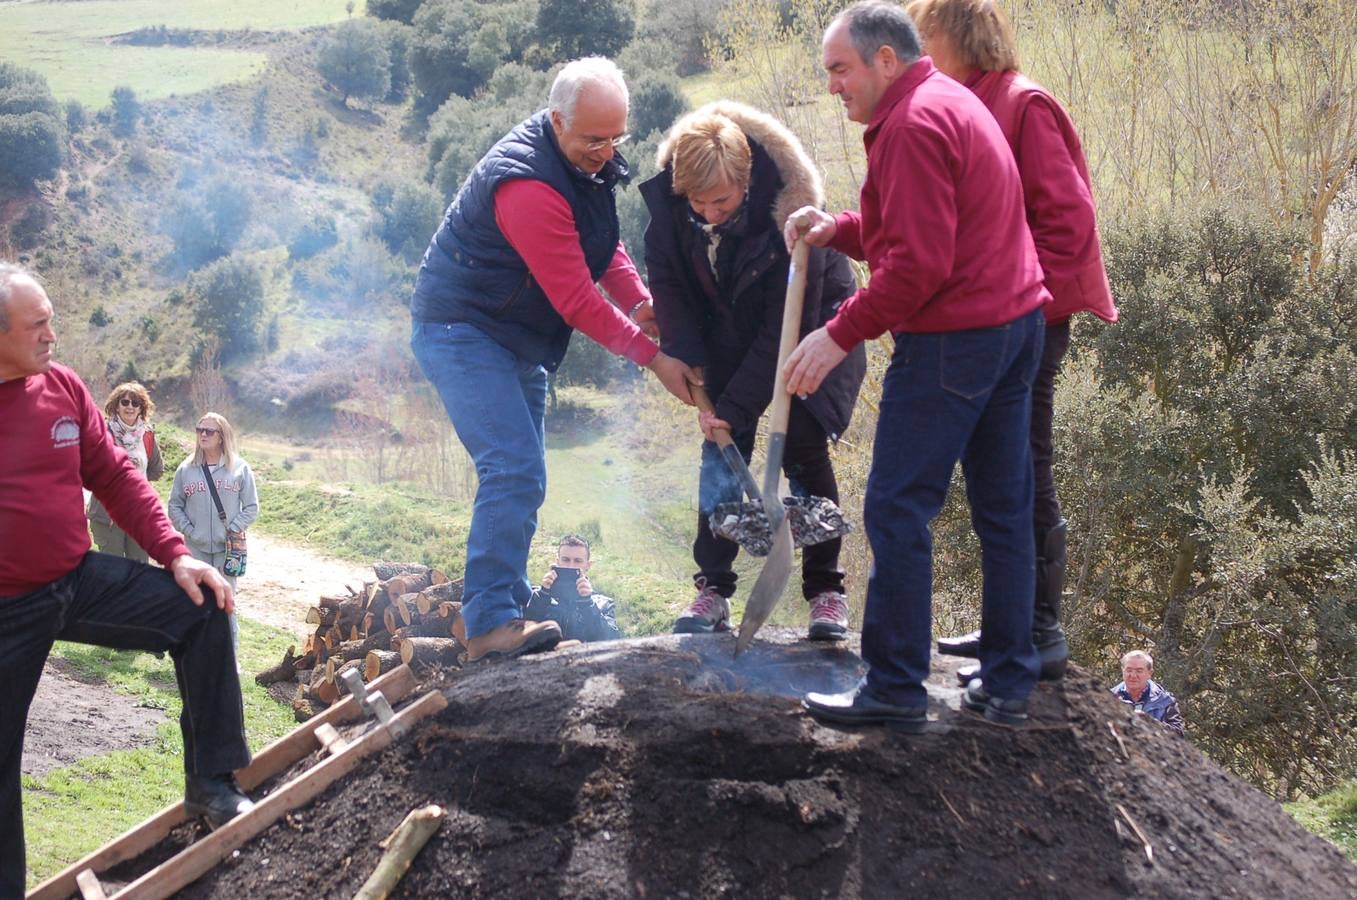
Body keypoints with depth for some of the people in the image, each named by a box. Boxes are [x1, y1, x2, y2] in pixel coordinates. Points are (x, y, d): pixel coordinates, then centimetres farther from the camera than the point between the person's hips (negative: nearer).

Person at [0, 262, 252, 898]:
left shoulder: (62, 387, -2)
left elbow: (115, 477, 4)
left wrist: (176, 557, -4)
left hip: (80, 580, 4)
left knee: (199, 610, -8)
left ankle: (210, 782, 1)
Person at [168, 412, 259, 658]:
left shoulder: (240, 469, 1)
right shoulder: (186, 469, 5)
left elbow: (252, 507, 1)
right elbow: (174, 506, 7)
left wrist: (234, 529, -9)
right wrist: (189, 530, -6)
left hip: (227, 548, -1)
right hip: (195, 548, 1)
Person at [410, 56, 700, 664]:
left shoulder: (589, 160, 2)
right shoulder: (529, 185, -29)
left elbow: (605, 244, 12)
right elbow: (577, 300, -28)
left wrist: (640, 301, -7)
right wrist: (654, 357, -23)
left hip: (515, 340, 10)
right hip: (461, 332, -10)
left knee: (521, 480, 12)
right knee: (514, 471, -21)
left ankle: (495, 612, 19)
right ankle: (489, 625, -20)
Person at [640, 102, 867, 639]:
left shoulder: (791, 211, -35)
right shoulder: (667, 197, -23)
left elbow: (789, 327, -30)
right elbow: (667, 282, -7)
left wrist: (736, 405, -30)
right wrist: (690, 364, -15)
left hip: (811, 327, -4)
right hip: (731, 334, 4)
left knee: (802, 445, -12)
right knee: (721, 448, -5)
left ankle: (825, 589, -1)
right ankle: (713, 589, 2)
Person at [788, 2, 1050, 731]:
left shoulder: (913, 125, -14)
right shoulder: (953, 104, 18)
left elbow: (919, 264, -21)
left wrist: (841, 334, -18)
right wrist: (839, 230, 7)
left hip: (951, 341, -10)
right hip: (1016, 323, 10)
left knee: (897, 510, -4)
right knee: (1003, 509, 11)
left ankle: (894, 689, -1)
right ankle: (1007, 685, 16)